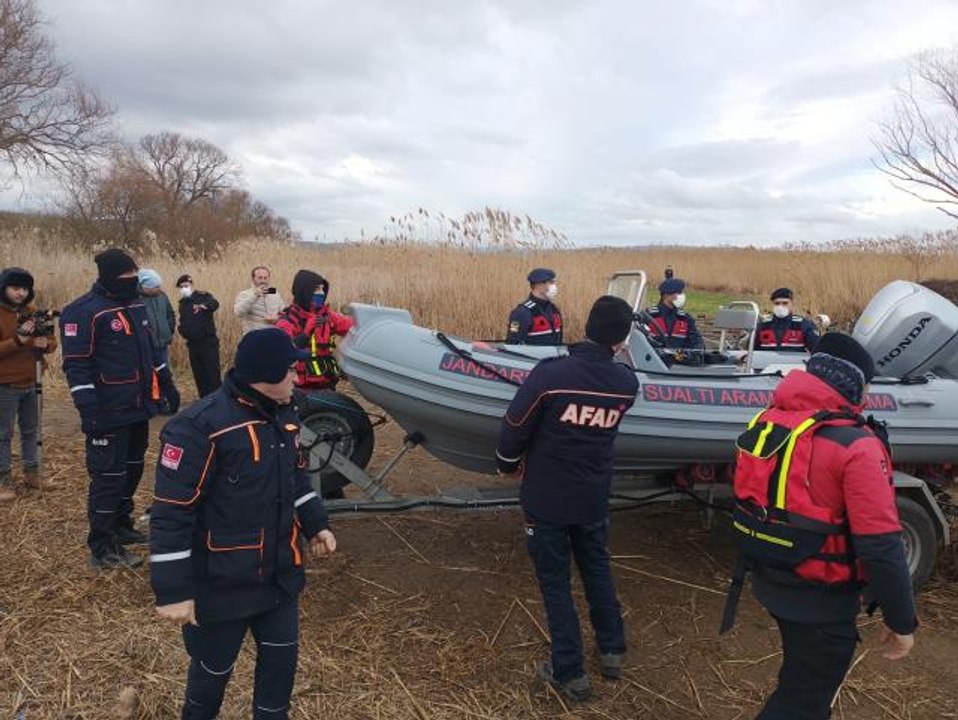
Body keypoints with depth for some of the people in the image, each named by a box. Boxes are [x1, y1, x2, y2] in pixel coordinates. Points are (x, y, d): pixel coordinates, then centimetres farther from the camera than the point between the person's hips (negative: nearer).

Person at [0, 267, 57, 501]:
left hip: (30, 384, 6)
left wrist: (45, 344, -12)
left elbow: (51, 341, 10)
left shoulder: (32, 313, 8)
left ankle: (32, 473, 26)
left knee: (31, 431, 14)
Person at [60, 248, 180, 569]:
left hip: (138, 408, 9)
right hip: (109, 413, -9)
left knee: (132, 469, 19)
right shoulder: (84, 312, -16)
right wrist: (89, 411, -24)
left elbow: (150, 349, 20)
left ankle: (121, 525, 35)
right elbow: (76, 366, -19)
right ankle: (102, 549, 9)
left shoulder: (135, 305, 10)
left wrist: (168, 385, 20)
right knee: (108, 477, -2)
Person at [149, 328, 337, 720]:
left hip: (280, 574, 6)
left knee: (281, 657, 18)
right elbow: (171, 514, -23)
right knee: (213, 666, 17)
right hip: (223, 583, -6)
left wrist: (316, 524, 12)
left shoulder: (282, 415, 1)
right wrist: (174, 590, -20)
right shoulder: (199, 428, -25)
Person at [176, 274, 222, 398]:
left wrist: (203, 306, -50)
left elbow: (215, 303, -28)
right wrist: (182, 329, 2)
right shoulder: (182, 302, 13)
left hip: (208, 341, -6)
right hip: (193, 344, 6)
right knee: (198, 375, 10)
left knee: (212, 373, -7)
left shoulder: (203, 296, -6)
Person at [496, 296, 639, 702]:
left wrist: (506, 464, 6)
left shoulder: (550, 374, -23)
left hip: (546, 497, -4)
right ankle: (612, 651, 39)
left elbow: (515, 426, -13)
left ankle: (571, 673, 22)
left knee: (554, 580, 11)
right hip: (594, 497, 4)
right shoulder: (626, 383, -9)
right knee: (596, 568, 24)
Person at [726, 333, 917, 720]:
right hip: (820, 598, -7)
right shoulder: (854, 446, -24)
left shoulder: (766, 423, -1)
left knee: (801, 678, 31)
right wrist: (902, 622, -11)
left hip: (768, 580, 7)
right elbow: (881, 548, -24)